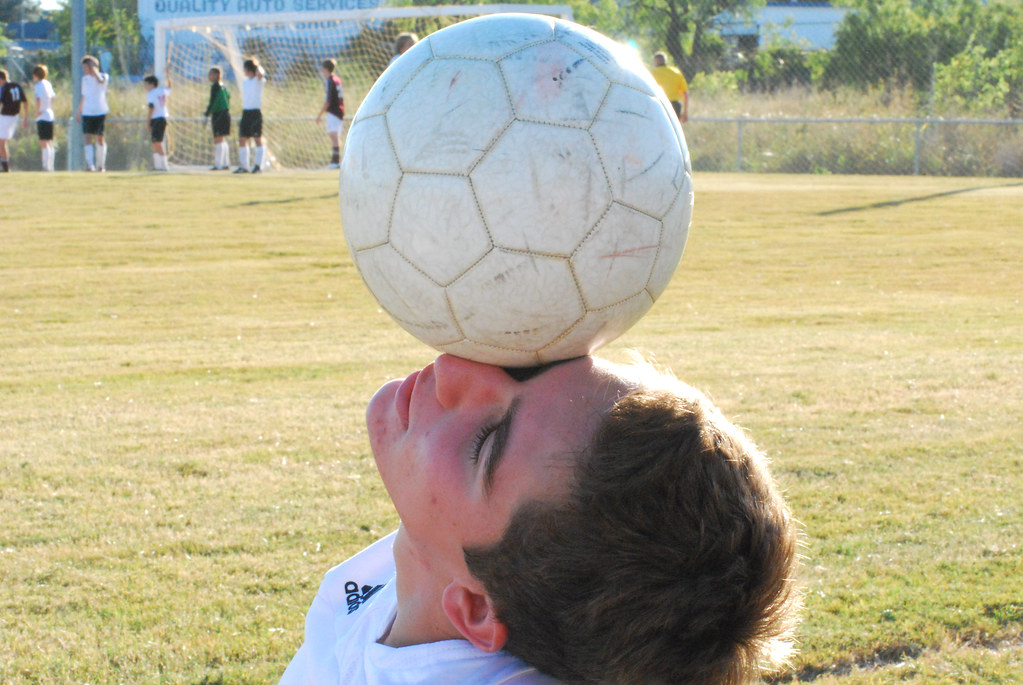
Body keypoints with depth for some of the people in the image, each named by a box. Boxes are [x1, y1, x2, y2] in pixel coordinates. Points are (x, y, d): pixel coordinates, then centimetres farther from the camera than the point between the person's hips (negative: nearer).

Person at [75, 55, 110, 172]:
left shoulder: (104, 76, -1)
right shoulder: (85, 79, 13)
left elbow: (100, 80, -27)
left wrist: (93, 68, -15)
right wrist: (78, 111, 22)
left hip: (100, 112, -3)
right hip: (87, 113, 3)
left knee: (99, 138, 3)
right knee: (88, 138, -10)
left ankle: (100, 165, 15)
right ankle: (90, 164, -16)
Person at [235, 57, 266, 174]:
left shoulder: (259, 80, -4)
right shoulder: (245, 82, 16)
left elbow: (260, 74, -28)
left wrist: (257, 65, -10)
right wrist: (242, 112, 17)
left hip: (255, 111, -7)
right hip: (245, 112, 7)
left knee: (257, 139, -4)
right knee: (242, 140, 5)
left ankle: (258, 165, -2)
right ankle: (243, 166, 10)